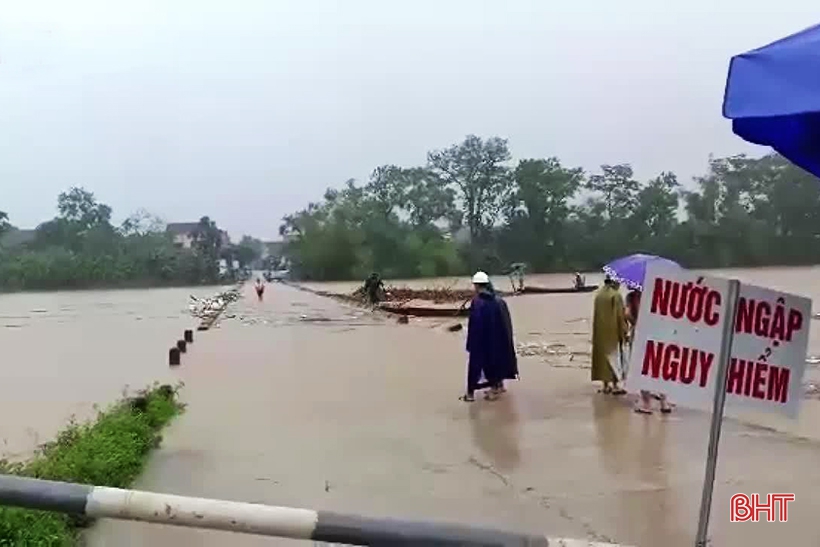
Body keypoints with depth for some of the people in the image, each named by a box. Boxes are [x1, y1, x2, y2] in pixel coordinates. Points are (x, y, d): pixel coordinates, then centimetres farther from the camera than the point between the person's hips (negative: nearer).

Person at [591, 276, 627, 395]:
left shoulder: (598, 294, 3)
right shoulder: (616, 295, -14)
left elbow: (595, 314, 8)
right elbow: (620, 315, -13)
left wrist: (597, 329, 16)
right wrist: (623, 332, -6)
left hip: (600, 331, 6)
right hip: (612, 331, -6)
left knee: (602, 354, 11)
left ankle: (606, 385, 16)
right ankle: (614, 385, 4)